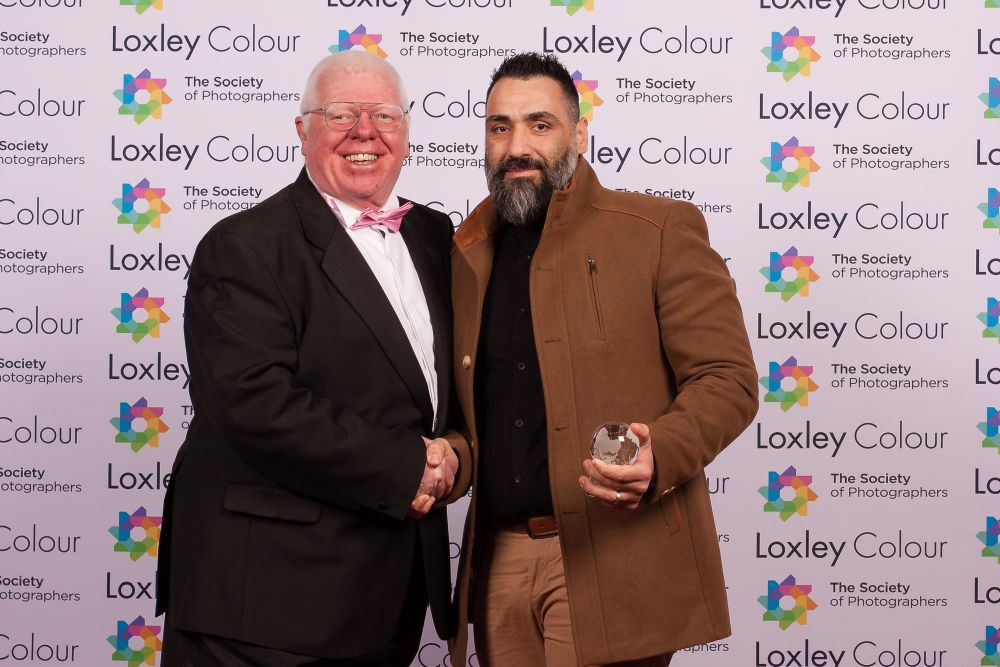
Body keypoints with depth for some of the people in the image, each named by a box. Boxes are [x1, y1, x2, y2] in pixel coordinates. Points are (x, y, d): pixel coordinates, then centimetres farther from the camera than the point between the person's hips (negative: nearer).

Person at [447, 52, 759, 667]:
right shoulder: (468, 253, 13)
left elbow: (728, 379, -7)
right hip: (497, 561, 5)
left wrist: (658, 457, -24)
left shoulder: (660, 230, -3)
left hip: (615, 564, -5)